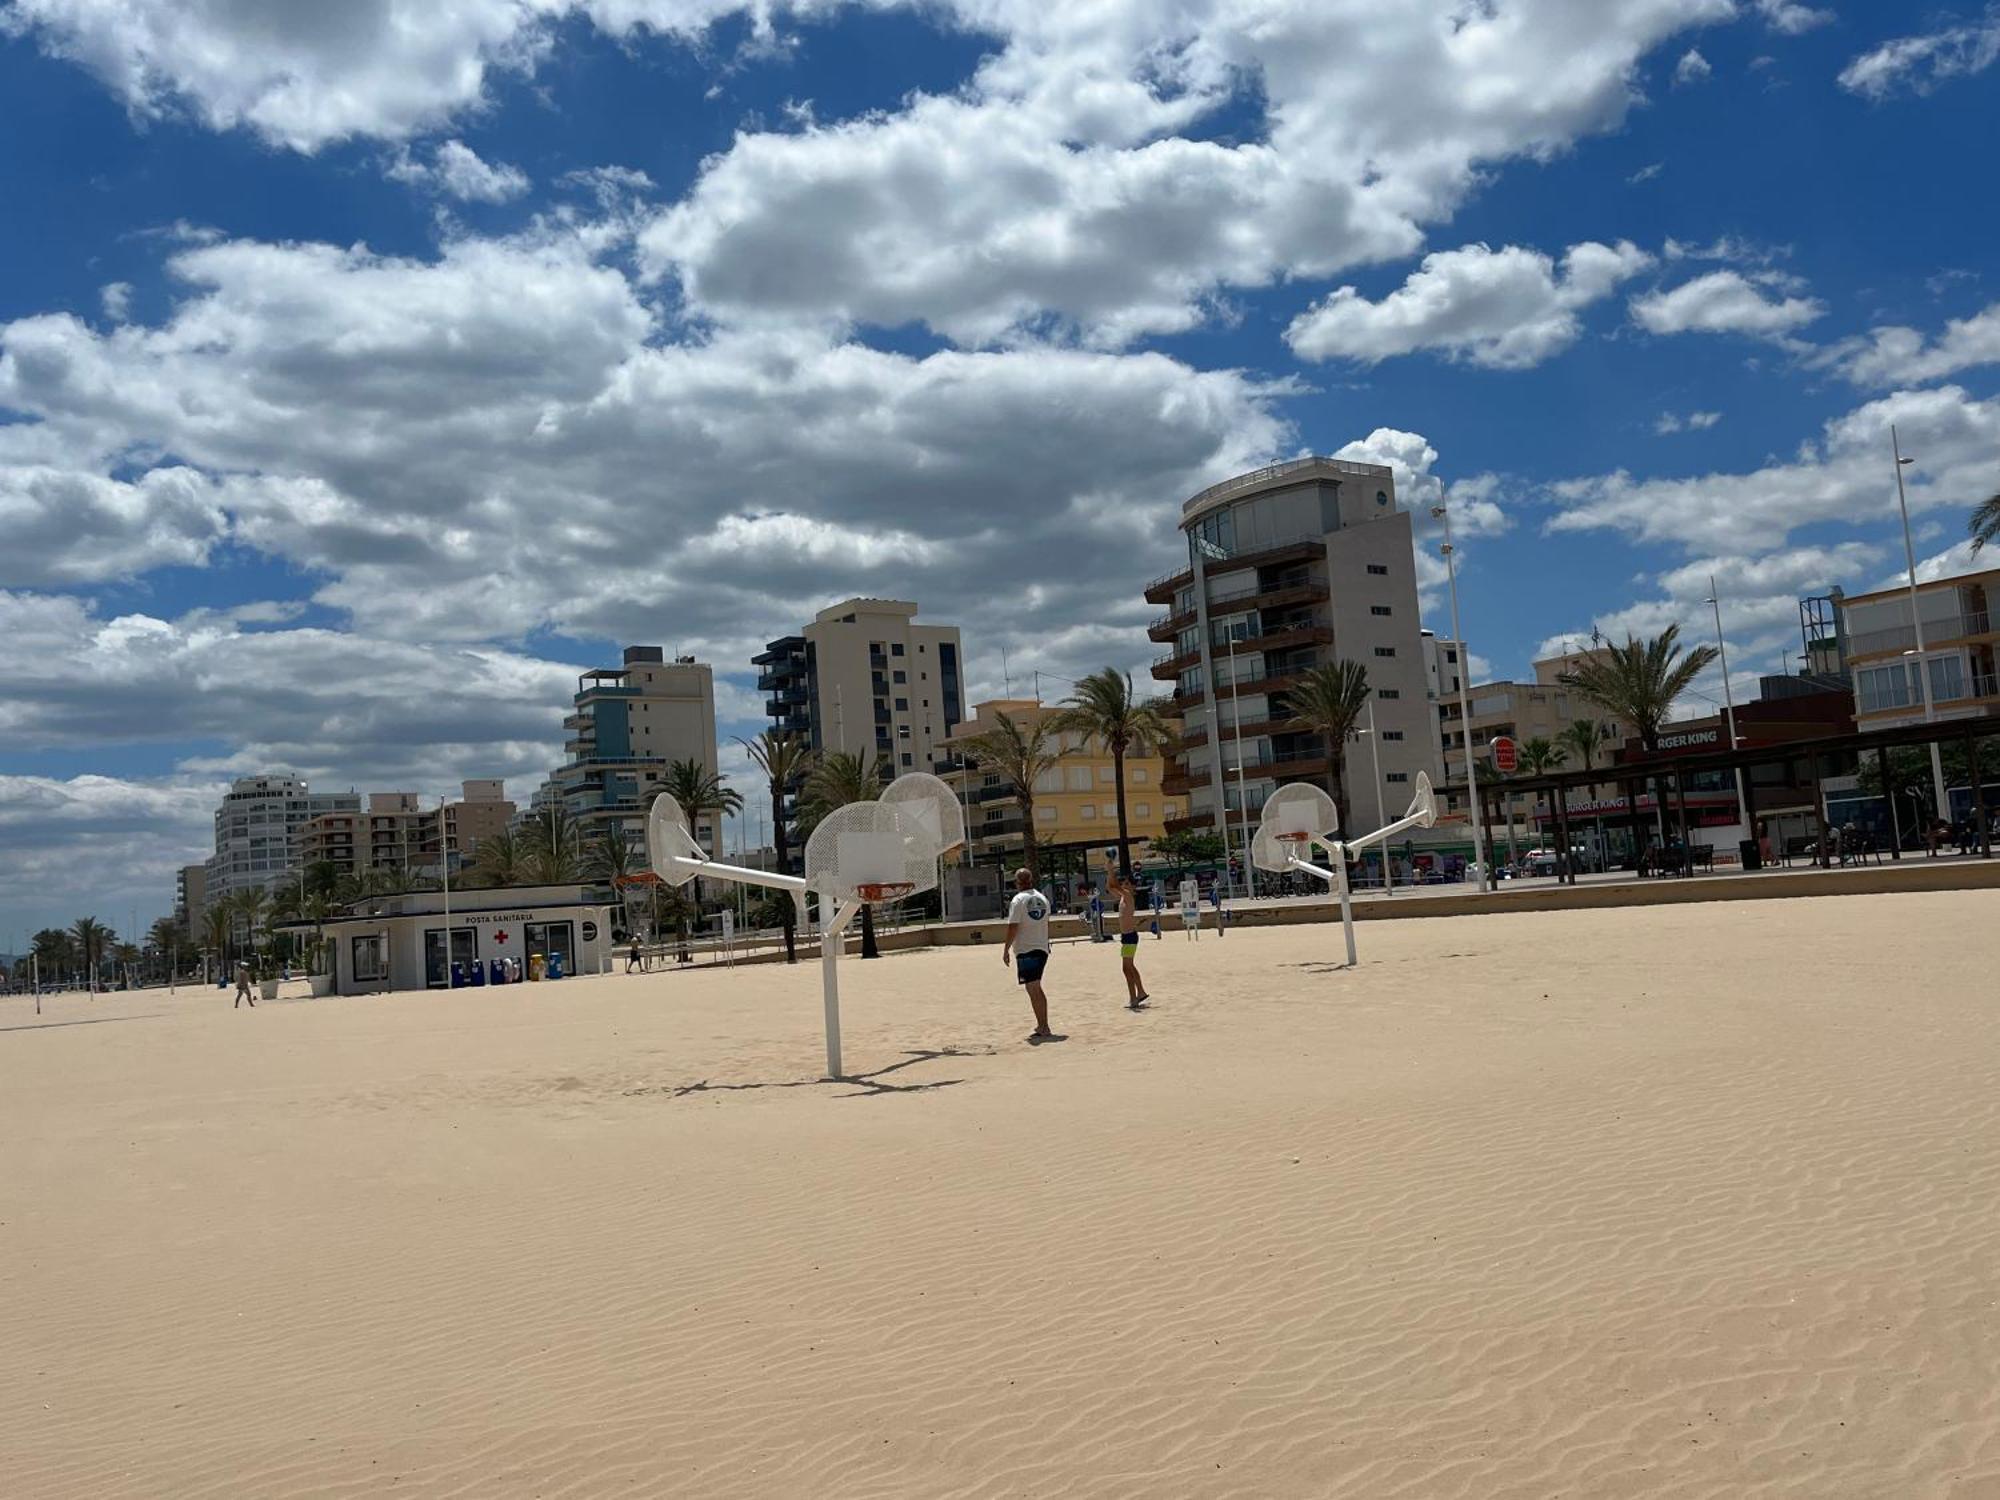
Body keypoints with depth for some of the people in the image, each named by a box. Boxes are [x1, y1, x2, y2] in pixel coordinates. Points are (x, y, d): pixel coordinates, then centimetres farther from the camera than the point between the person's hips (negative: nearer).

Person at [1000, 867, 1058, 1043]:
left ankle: (1044, 1029, -6)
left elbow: (1013, 927, -15)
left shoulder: (1018, 900, -11)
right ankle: (1043, 1025, 22)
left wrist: (1006, 949, -9)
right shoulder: (1043, 899, 10)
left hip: (1026, 950, -7)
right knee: (1037, 988, 18)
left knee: (1033, 989, -4)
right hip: (1042, 948, 7)